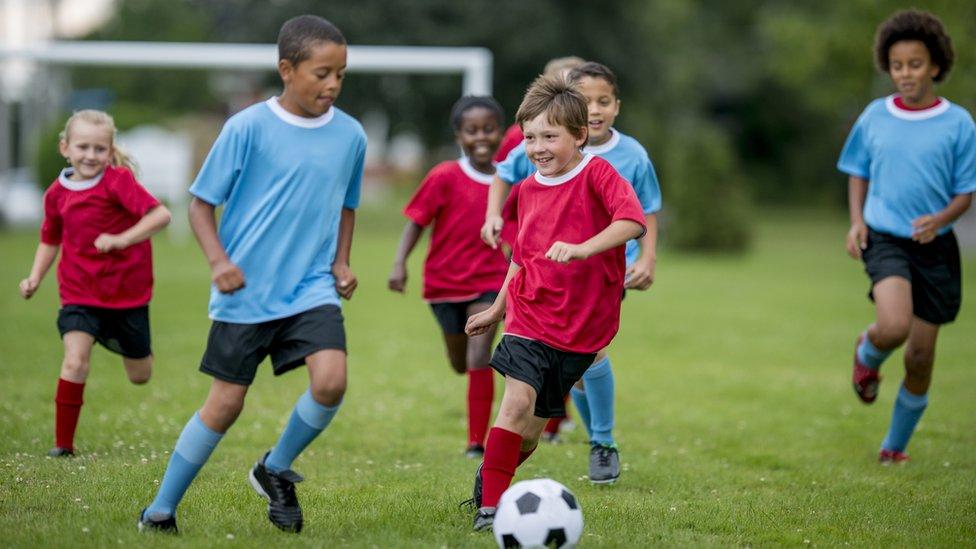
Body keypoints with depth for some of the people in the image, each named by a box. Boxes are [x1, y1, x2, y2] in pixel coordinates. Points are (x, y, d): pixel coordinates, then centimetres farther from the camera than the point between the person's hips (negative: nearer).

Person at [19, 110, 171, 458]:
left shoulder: (118, 181, -15)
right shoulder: (57, 193, -1)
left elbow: (161, 215, -24)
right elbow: (50, 240, 16)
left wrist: (121, 239, -32)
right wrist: (35, 279, 3)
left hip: (127, 291, -1)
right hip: (79, 292, 1)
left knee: (140, 377, 13)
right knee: (75, 361, -22)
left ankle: (118, 340, 50)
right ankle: (63, 445, -11)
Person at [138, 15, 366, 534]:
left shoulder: (350, 135, 2)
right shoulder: (249, 127, -10)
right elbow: (201, 203, -3)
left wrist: (341, 261, 4)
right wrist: (218, 260, -18)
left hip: (312, 289, 3)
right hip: (246, 292, -3)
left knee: (331, 380, -20)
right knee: (226, 403, 1)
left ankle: (275, 471, 8)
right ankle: (161, 508, 19)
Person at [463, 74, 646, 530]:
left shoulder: (597, 174, -9)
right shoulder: (529, 189, 8)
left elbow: (633, 221, -27)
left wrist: (583, 248, -40)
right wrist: (497, 309, 28)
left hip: (582, 325, -2)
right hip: (530, 316, 2)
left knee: (530, 431, 4)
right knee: (517, 400, -20)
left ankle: (489, 480, 32)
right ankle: (488, 507, -16)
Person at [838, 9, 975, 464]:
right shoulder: (874, 117, 2)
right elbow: (857, 172, 16)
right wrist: (857, 219, -1)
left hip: (935, 246, 1)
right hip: (884, 238, -1)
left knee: (920, 356, 4)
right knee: (894, 326, -27)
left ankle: (896, 445, 25)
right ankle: (867, 354, 10)